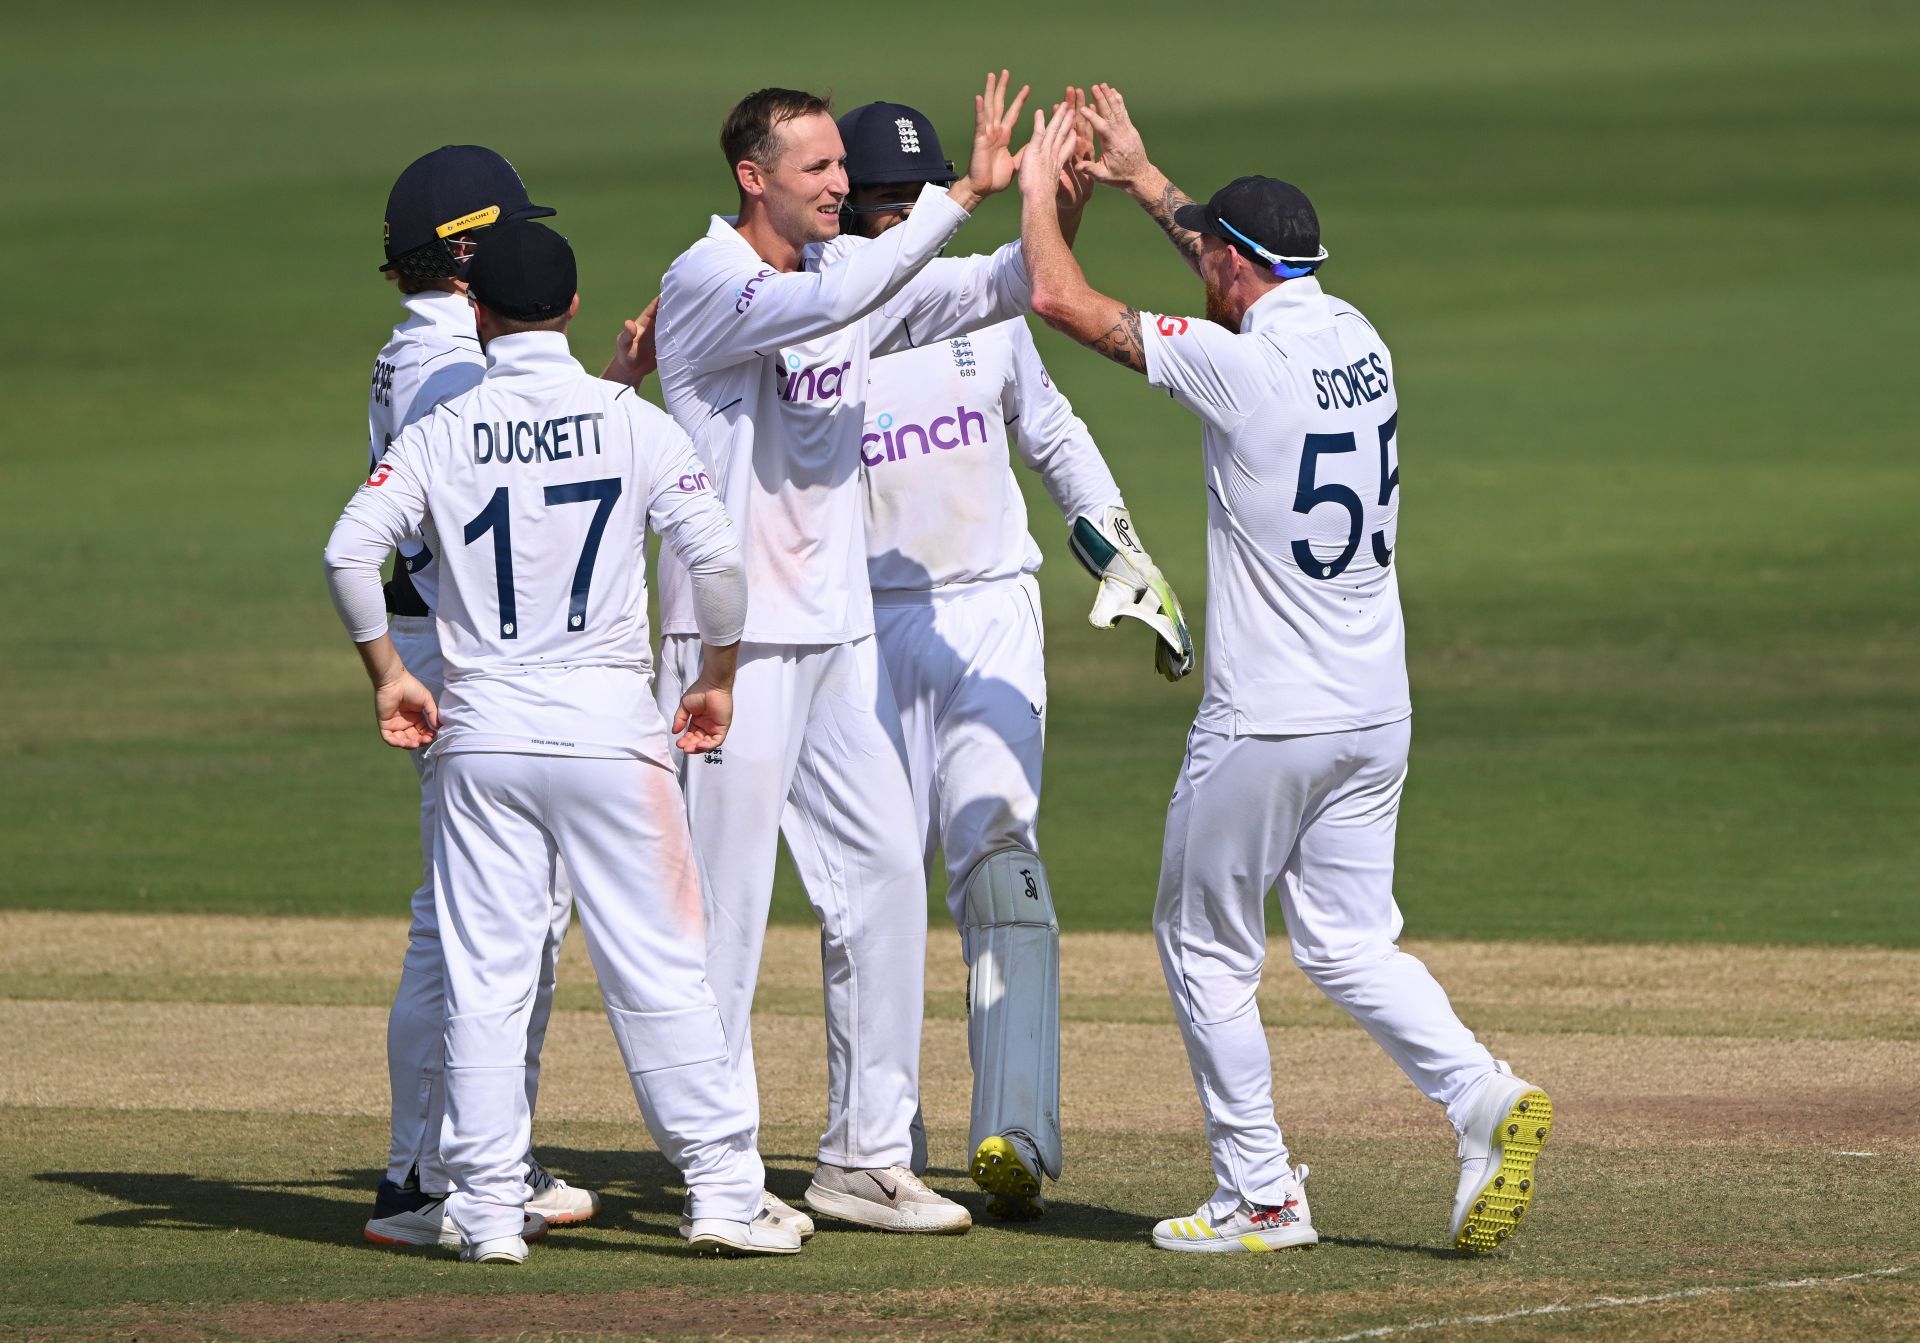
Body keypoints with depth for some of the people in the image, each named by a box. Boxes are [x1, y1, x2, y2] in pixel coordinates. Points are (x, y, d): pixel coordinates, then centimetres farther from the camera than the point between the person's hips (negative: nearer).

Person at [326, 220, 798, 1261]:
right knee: (658, 968, 3)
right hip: (607, 722, -1)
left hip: (480, 734, 1)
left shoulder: (441, 435, 2)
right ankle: (722, 1189, 1)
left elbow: (350, 551, -7)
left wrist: (386, 674, 5)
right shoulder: (632, 424, -1)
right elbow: (716, 557, -8)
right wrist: (717, 679, 6)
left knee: (483, 976, 5)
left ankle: (488, 1210, 3)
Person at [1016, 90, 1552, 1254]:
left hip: (1267, 723, -7)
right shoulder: (1357, 341, 5)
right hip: (1377, 712, 7)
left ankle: (1260, 1196, 9)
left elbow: (1063, 299, -13)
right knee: (1349, 940, 14)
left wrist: (1039, 185, 4)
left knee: (1208, 946, 8)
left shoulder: (1241, 366, -17)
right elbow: (1263, 277, 27)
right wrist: (1141, 180, 33)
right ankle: (1484, 1094, -9)